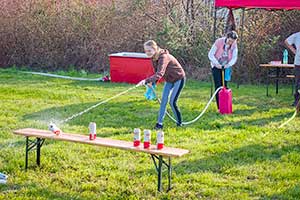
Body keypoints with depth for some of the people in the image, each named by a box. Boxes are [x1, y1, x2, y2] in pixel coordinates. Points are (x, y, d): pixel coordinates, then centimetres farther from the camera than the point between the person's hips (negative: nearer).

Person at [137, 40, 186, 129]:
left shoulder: (164, 57, -34)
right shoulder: (154, 58, -8)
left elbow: (160, 73, -48)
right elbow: (157, 72, 5)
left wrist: (146, 81, -58)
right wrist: (153, 83, -9)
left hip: (179, 79, -8)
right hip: (169, 80, 8)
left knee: (172, 102, -8)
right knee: (163, 100, 2)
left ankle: (179, 122, 12)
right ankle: (159, 123, 6)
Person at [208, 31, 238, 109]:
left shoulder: (234, 44, -11)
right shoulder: (219, 42, -22)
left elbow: (234, 57, -5)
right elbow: (211, 54, -17)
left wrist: (229, 64, -23)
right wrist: (217, 64, -28)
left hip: (226, 67, 3)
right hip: (216, 66, -3)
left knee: (224, 86, 5)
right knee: (218, 85, -8)